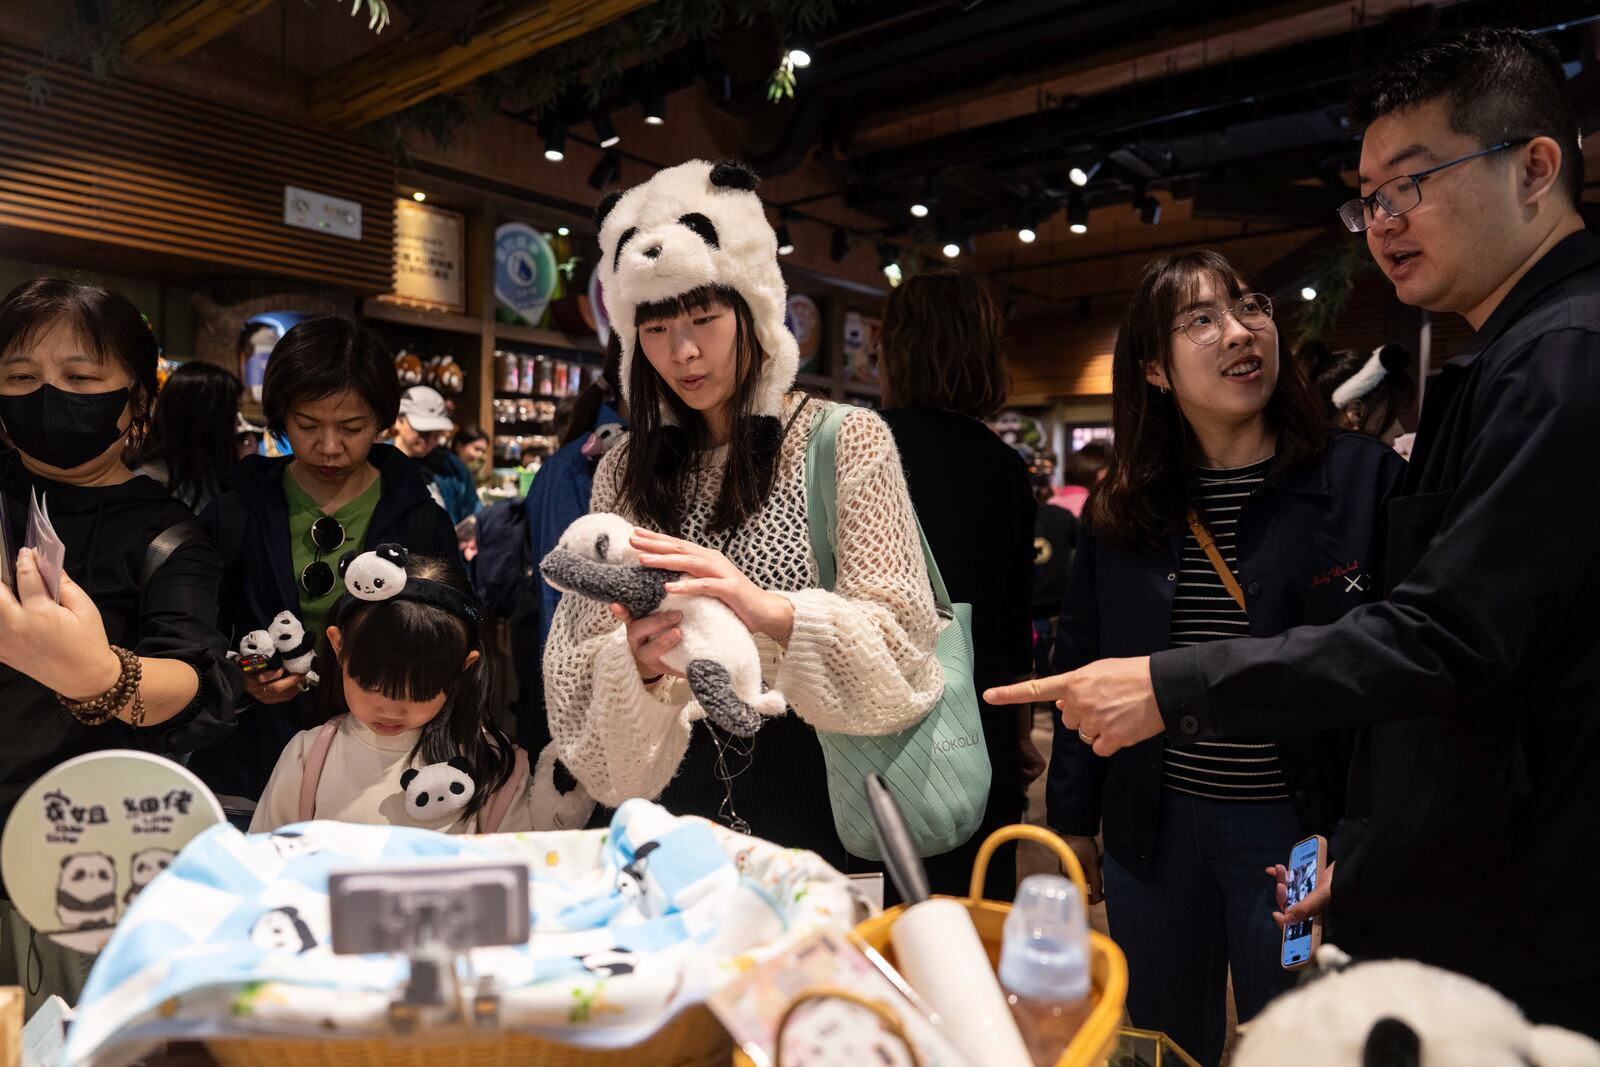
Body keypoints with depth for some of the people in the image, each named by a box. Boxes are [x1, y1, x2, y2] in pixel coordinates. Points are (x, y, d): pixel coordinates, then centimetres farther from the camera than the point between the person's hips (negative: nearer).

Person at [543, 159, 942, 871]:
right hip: (678, 782, 3)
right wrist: (639, 666, -21)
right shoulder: (626, 471, 4)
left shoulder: (848, 441, -6)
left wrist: (770, 610, -28)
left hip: (814, 783, -2)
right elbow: (588, 664, 1)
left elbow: (898, 640, -11)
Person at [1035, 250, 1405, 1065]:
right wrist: (1072, 817, 9)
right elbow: (1081, 664, 8)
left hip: (1296, 834, -2)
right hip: (1149, 827, 3)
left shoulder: (1365, 478, -8)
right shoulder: (1118, 509, 1)